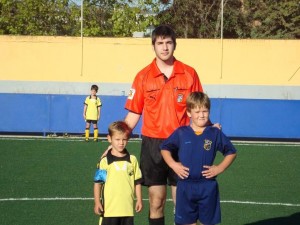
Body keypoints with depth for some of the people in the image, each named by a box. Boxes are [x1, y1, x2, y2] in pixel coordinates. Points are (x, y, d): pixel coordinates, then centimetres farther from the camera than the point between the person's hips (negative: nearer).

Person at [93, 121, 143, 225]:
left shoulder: (132, 160, 4)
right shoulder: (105, 161, -5)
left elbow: (137, 181, 9)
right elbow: (98, 182, -2)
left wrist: (139, 200, 6)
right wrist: (97, 202, -5)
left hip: (127, 208, 3)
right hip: (109, 208, -3)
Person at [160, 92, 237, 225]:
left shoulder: (215, 134, 0)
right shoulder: (181, 133, 0)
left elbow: (231, 152, 7)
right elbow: (165, 148, 10)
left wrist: (220, 168, -5)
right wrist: (173, 164, -5)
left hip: (208, 186, 0)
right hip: (185, 185, 0)